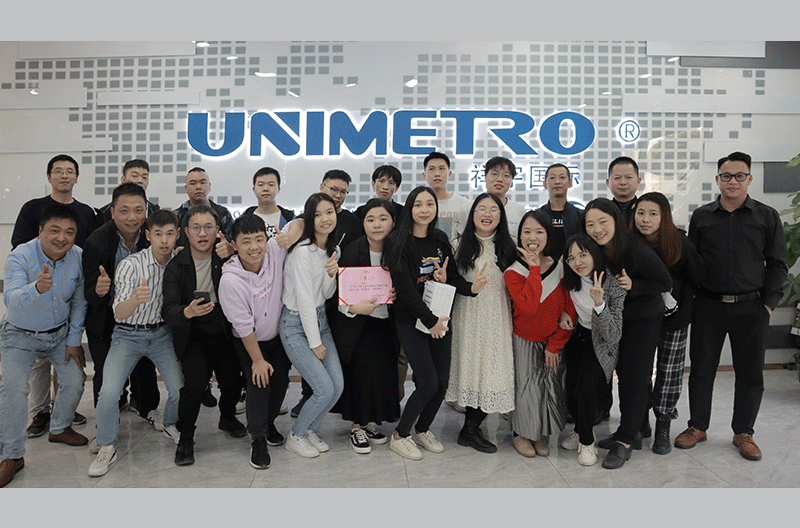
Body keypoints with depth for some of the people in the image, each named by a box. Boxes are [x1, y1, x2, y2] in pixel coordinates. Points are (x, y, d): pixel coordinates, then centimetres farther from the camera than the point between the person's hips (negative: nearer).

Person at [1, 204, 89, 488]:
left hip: (59, 333, 4)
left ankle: (60, 428, 26)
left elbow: (79, 302, -2)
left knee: (75, 379, -2)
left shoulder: (79, 257, -13)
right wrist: (37, 288, -62)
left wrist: (74, 340, -3)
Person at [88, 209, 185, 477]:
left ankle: (171, 426, 22)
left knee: (180, 390, -11)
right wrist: (136, 299, -43)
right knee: (109, 393, -18)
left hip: (161, 332, 3)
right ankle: (107, 448, 6)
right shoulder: (130, 265, -18)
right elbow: (119, 314, -22)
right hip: (128, 334, -2)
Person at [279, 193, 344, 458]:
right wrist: (315, 343, -13)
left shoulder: (333, 249, 6)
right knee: (325, 390, -10)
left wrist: (331, 275, -13)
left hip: (320, 319, 8)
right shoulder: (303, 250, -19)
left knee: (338, 386, 0)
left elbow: (326, 295, 9)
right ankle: (295, 436, 15)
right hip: (296, 324, -7)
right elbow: (304, 300, -18)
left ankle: (310, 430, 26)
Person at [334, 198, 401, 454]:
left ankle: (370, 422, 27)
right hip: (357, 326, -4)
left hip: (386, 324, 4)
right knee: (359, 374, -2)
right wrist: (355, 307, -26)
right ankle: (357, 426, 18)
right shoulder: (351, 253, -14)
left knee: (385, 374, 6)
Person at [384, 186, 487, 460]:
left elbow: (453, 276, 8)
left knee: (442, 381, 6)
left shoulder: (440, 239, 8)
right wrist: (429, 319, -19)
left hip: (440, 316, 6)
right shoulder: (398, 242, -10)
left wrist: (470, 287, -14)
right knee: (428, 384, -9)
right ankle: (400, 435, 13)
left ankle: (422, 429, 30)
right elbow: (405, 287, -16)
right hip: (411, 320, -6)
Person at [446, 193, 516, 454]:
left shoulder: (507, 248, 9)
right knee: (469, 366, 1)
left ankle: (470, 429, 16)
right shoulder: (460, 245, 4)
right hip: (467, 317, -2)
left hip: (497, 320, 2)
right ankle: (471, 430, 18)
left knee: (492, 370, 0)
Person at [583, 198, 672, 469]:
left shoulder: (638, 251, -27)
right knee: (623, 374, 13)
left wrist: (633, 285, -30)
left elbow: (666, 283, -16)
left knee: (635, 377, -3)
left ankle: (626, 441, 7)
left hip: (644, 319, -6)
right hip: (615, 319, 6)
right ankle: (632, 431, 28)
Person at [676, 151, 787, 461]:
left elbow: (777, 264, 6)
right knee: (701, 368, 6)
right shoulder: (701, 217, 7)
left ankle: (743, 432, 23)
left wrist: (768, 303, -2)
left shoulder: (767, 217, 5)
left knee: (750, 373, 7)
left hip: (751, 308, 0)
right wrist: (689, 299, 3)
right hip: (708, 307, 1)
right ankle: (698, 426, 22)